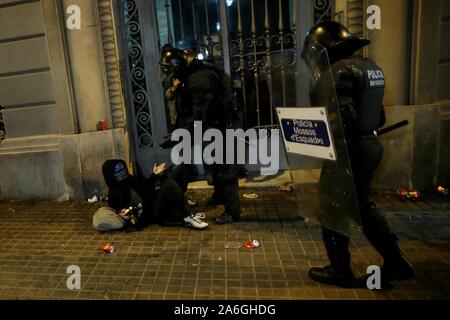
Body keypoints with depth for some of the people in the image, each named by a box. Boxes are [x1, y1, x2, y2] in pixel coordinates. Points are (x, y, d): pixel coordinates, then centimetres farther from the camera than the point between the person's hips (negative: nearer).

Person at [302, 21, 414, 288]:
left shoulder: (340, 70, -16)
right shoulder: (370, 66, 13)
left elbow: (342, 118, -26)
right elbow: (378, 116, 16)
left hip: (349, 149, -9)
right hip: (370, 145, 9)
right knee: (362, 205, 22)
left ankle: (340, 270, 19)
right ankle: (395, 261, 27)